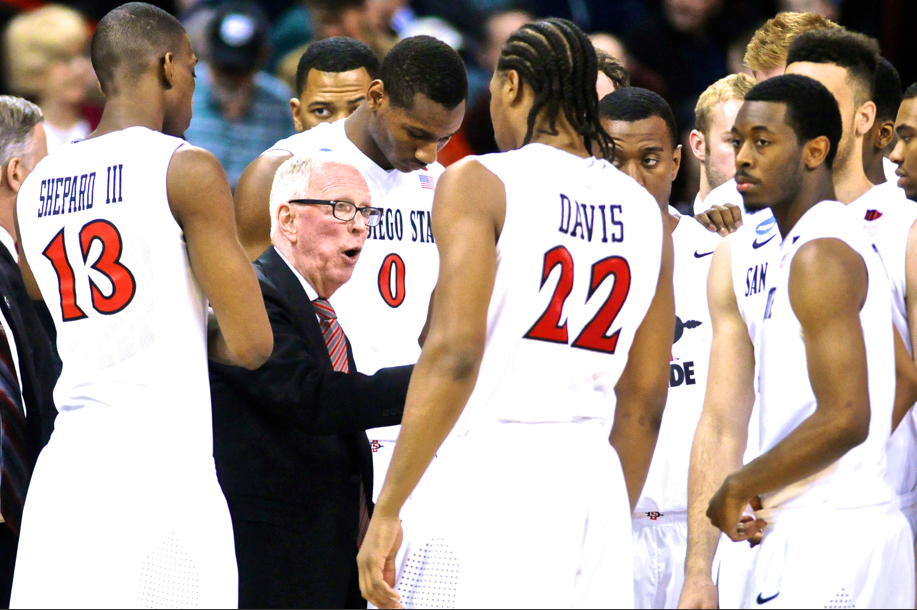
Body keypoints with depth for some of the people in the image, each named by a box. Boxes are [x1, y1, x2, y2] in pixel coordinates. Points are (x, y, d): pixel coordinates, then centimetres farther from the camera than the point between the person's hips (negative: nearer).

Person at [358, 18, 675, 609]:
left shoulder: (479, 182, -3)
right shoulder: (645, 211, 13)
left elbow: (455, 354, -14)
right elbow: (646, 398, 16)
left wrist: (388, 510, -13)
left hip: (479, 473, -5)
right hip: (592, 484, 5)